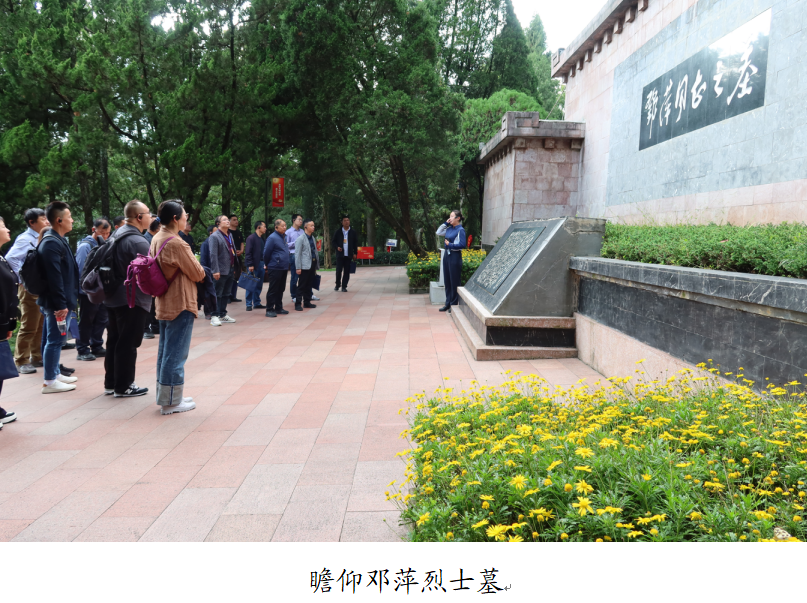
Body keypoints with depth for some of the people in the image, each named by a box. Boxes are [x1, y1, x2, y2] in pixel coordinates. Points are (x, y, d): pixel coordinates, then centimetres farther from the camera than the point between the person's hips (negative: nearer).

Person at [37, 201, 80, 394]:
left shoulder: (59, 240, 15)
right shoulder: (51, 243, -18)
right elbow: (54, 277, -23)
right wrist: (61, 304, -23)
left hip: (62, 301, 10)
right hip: (56, 302, -10)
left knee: (55, 339, 17)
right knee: (54, 339, -3)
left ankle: (55, 374, 28)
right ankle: (50, 382, 5)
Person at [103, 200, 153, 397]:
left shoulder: (115, 237, 9)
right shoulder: (138, 242, -20)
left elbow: (111, 266, 16)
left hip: (113, 298, 9)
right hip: (133, 300, -9)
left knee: (114, 342, 16)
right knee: (128, 344, 0)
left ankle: (111, 383, 26)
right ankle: (124, 387, 8)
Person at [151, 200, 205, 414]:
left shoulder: (157, 239, 8)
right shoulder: (177, 244, -21)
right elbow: (198, 274, -13)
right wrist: (199, 268, 8)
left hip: (164, 305, 10)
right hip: (181, 305, -10)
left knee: (165, 352, 16)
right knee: (176, 354, -1)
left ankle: (164, 396, 27)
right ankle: (171, 402, 7)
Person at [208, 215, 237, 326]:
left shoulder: (229, 235, 15)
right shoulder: (214, 237, -10)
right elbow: (213, 254, -16)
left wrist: (234, 267, 15)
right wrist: (215, 271, -22)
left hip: (230, 270, 8)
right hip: (221, 271, -8)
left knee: (226, 294, 14)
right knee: (218, 294, -3)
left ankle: (223, 315, 23)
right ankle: (215, 317, 2)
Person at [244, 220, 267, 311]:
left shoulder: (262, 238, 13)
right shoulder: (251, 238, -9)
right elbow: (247, 252, -13)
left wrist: (265, 263, 10)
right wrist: (250, 265, -17)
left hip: (261, 264, 7)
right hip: (253, 265, -7)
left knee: (259, 285, 11)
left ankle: (257, 303, 20)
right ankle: (249, 304, 5)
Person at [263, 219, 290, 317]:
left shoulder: (284, 237, 13)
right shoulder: (272, 238, -12)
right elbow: (266, 253, -9)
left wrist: (287, 265, 17)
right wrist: (267, 265, 2)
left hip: (284, 268, 8)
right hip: (275, 268, -8)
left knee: (281, 289, 14)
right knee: (273, 290, -3)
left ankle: (278, 308, 23)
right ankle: (269, 310, 3)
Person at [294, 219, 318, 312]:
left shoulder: (312, 238, 14)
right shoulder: (300, 239, -8)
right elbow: (297, 254, -11)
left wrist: (316, 265, 15)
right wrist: (298, 267, -15)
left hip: (312, 264, 7)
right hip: (305, 266, -7)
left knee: (309, 285, 13)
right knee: (301, 286, -2)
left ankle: (307, 302, 22)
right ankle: (298, 304, 3)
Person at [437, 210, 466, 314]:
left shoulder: (460, 230, -11)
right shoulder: (449, 229, 10)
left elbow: (462, 245, -17)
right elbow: (438, 233, 20)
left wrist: (449, 244, -12)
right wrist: (446, 223, 10)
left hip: (455, 256, -8)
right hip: (447, 255, 8)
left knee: (454, 282, -1)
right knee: (447, 281, 12)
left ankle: (454, 304, 8)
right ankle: (448, 303, 21)